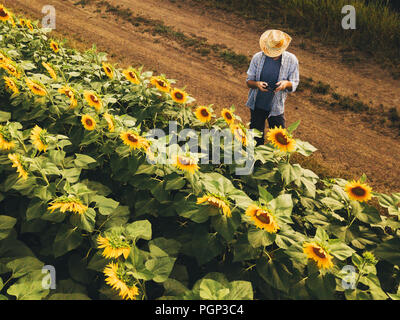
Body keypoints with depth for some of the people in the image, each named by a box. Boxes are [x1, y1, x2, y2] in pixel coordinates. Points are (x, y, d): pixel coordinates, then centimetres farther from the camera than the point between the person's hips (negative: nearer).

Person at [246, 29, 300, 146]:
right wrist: (257, 84, -28)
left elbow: (294, 84, -4)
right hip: (257, 105, 1)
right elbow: (248, 81, -4)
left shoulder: (291, 60, -11)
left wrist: (286, 83, -28)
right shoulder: (257, 57, -10)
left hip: (276, 107, -1)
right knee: (255, 137, 16)